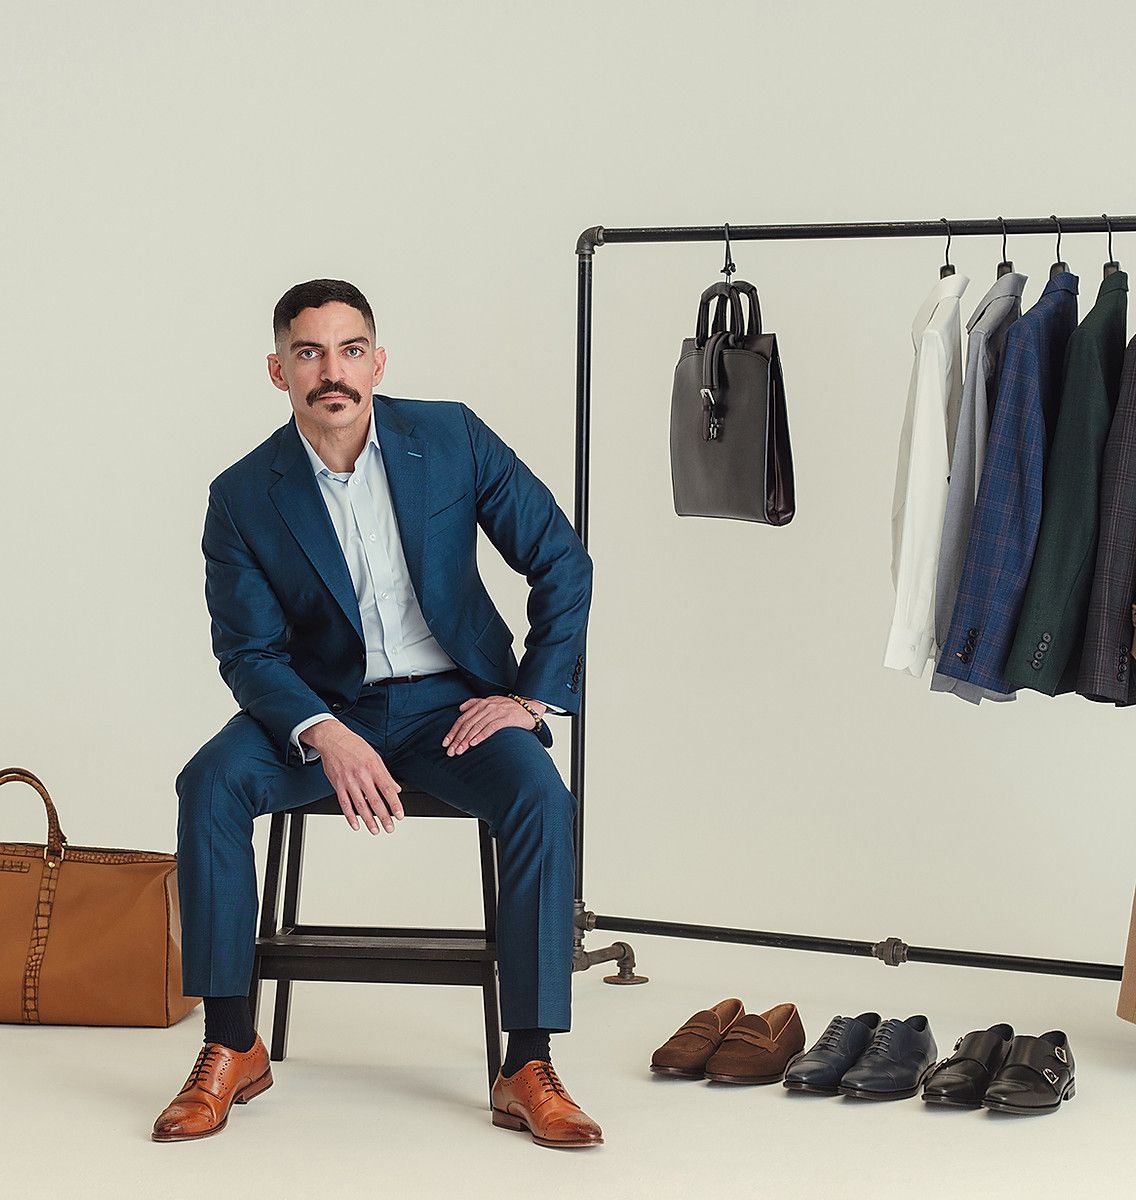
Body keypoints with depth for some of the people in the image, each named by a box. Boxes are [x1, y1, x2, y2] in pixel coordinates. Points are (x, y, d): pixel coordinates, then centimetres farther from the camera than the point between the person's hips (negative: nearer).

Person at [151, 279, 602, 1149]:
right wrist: (324, 735, -27)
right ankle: (230, 1049, -17)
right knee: (211, 781, -28)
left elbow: (562, 561, -1)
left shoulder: (452, 438, -6)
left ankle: (528, 1069, -24)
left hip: (452, 702, 0)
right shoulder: (244, 497, -7)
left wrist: (532, 694, -10)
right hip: (323, 706, 1)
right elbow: (249, 652, -7)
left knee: (541, 798, -30)